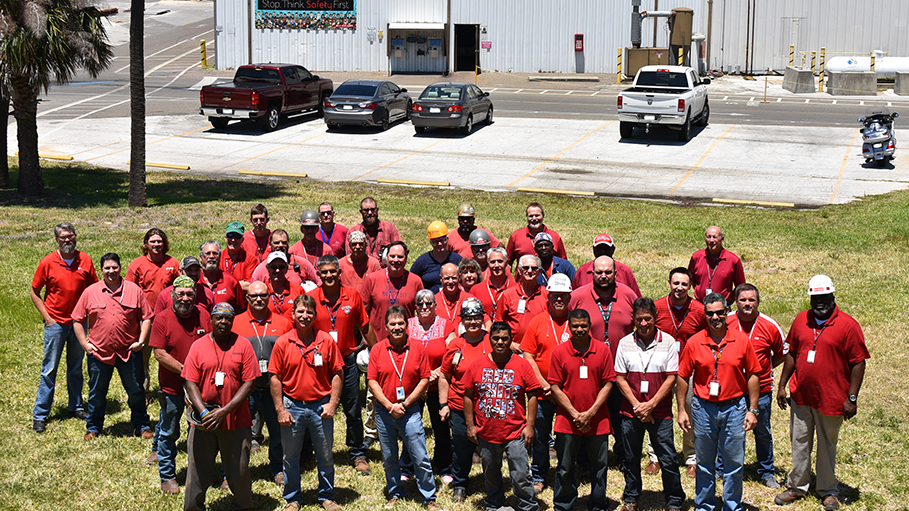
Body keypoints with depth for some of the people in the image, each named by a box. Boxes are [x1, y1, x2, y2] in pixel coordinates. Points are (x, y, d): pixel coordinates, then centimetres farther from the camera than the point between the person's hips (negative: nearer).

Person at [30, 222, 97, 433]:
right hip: (56, 323, -3)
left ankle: (76, 407, 26)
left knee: (76, 368, 14)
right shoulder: (47, 263, -6)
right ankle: (40, 415, 6)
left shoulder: (85, 260, 0)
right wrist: (47, 317, -6)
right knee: (49, 369, 0)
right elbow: (34, 292, 0)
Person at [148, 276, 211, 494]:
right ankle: (167, 476, 23)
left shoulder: (203, 315, -1)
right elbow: (159, 354, -14)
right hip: (172, 386, -3)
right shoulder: (162, 319, -11)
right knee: (169, 432, 9)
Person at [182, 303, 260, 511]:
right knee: (198, 472, 6)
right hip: (204, 423, 1)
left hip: (236, 422, -1)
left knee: (239, 471, 6)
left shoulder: (243, 345, 0)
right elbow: (191, 383, 0)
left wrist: (224, 411, -12)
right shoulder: (198, 346, 3)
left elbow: (249, 383, -5)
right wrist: (204, 412, -14)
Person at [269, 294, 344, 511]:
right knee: (290, 457, 10)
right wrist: (280, 410, -5)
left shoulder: (326, 341, -4)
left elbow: (337, 373, 0)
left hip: (321, 407, 0)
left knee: (326, 456, 10)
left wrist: (332, 404, -7)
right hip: (292, 406, 0)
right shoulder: (282, 343, -4)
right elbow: (275, 378, -1)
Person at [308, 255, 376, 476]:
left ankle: (358, 455, 22)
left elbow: (365, 327, 6)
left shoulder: (353, 296, -3)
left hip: (347, 360, 1)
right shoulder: (310, 298, -6)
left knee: (353, 412, 8)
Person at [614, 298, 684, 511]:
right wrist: (637, 405, -7)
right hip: (631, 412, 2)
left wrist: (650, 405, -11)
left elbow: (671, 378, -5)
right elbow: (620, 378, 2)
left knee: (668, 459, 1)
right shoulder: (625, 343, 1)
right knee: (631, 458, 12)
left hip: (660, 412, -2)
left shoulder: (668, 342, -4)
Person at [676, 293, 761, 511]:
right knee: (704, 464, 11)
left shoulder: (741, 340, -3)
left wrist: (752, 410, -1)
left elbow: (752, 375, 2)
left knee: (734, 463, 7)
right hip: (703, 408, 0)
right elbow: (682, 377, 3)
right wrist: (681, 410, 0)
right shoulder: (694, 343, -3)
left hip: (734, 407, 0)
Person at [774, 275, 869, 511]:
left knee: (827, 446, 10)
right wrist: (782, 385, 11)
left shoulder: (848, 325, -10)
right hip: (800, 395, 4)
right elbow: (792, 354, 13)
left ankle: (828, 491, 25)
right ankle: (797, 487, 26)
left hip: (831, 400, -4)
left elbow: (858, 363, -9)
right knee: (799, 443, 12)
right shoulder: (801, 320, 4)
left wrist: (852, 398, -12)